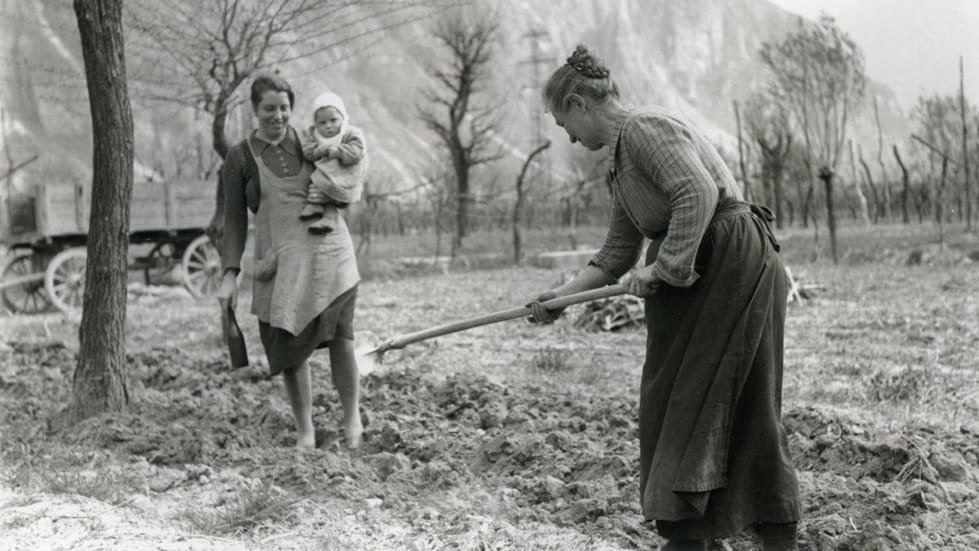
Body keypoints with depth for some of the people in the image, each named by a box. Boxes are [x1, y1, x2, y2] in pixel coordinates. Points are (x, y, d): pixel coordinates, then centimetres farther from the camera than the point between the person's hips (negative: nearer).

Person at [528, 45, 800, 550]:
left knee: (689, 402, -5)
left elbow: (699, 192, -27)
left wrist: (666, 267, -22)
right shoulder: (622, 155, 19)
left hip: (734, 269, -10)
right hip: (697, 276, 10)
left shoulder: (644, 128, -12)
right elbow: (616, 255, 20)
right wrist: (563, 294, 12)